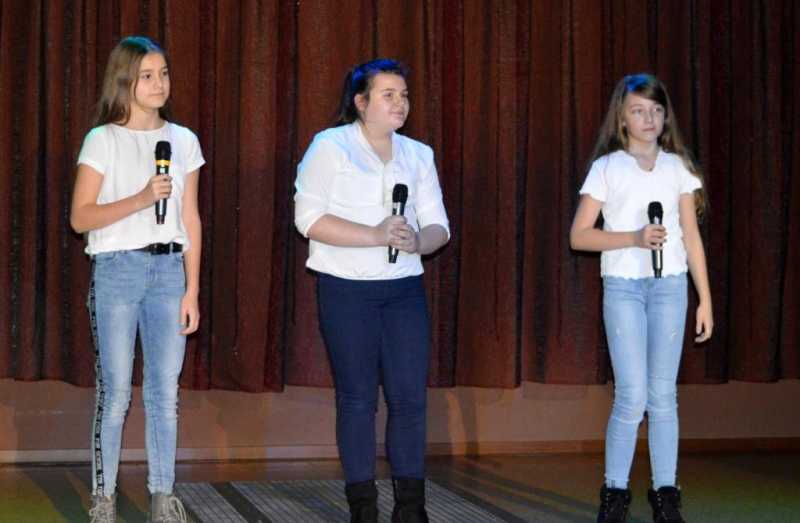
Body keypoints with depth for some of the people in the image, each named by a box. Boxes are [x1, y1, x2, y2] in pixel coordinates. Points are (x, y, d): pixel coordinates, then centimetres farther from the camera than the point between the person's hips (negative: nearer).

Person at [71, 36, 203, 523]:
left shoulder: (183, 141, 8)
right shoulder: (103, 140, -2)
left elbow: (190, 219, 9)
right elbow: (81, 217, -6)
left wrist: (192, 290, 5)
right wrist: (142, 198, -19)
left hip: (169, 268, 3)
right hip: (118, 268, -3)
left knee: (165, 389, 3)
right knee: (116, 390, -2)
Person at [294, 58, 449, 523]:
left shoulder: (418, 154, 12)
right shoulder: (330, 146, -2)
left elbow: (438, 225, 9)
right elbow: (310, 218, -12)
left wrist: (418, 241, -14)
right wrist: (376, 235, -20)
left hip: (404, 288, 4)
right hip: (347, 288, -4)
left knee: (410, 396, 1)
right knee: (358, 397, 1)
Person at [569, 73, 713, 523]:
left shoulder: (678, 167, 10)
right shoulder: (607, 167, 2)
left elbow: (692, 237, 10)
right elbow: (579, 235, -2)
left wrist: (706, 299, 8)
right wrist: (633, 238, -15)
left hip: (670, 286, 2)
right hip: (623, 286, -2)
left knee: (663, 394, 5)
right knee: (632, 396, -6)